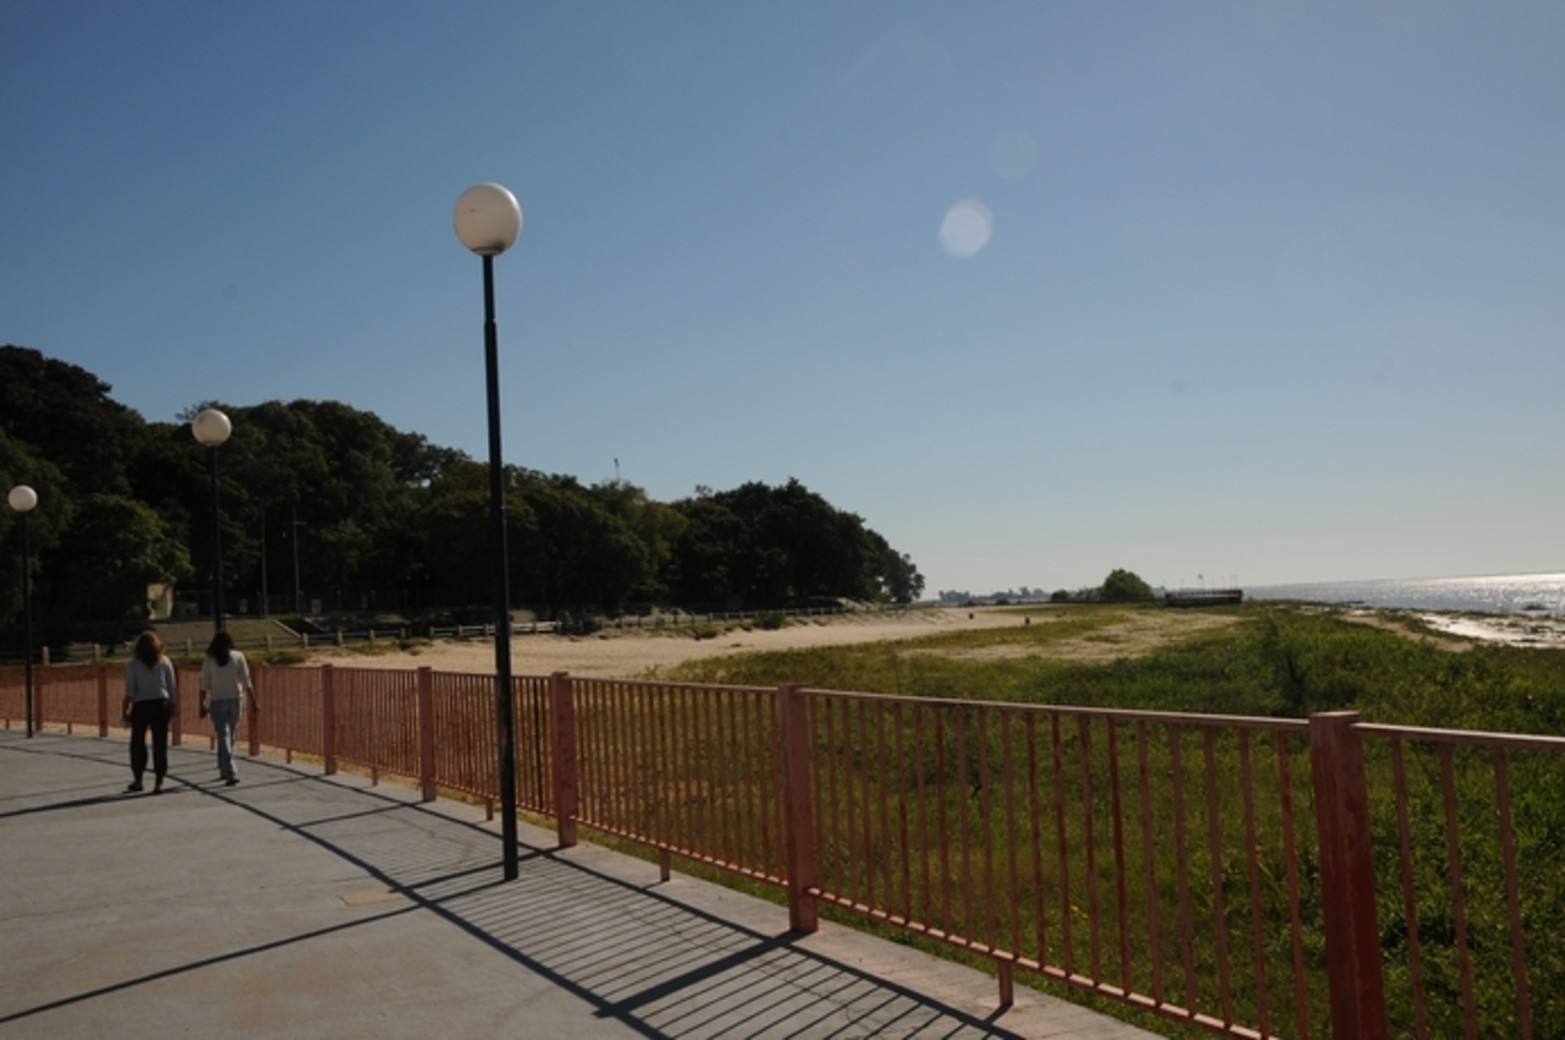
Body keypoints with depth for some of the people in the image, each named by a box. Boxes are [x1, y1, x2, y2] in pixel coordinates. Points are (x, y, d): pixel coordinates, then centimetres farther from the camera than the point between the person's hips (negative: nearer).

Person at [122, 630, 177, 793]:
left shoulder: (133, 665, -3)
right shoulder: (165, 662, 2)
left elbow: (130, 691, -6)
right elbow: (172, 686, 3)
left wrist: (125, 708, 1)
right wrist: (173, 705, 10)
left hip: (141, 706, -1)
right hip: (161, 705, 1)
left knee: (137, 743, 14)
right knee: (160, 743, 3)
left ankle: (138, 780, 19)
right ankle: (159, 781, 1)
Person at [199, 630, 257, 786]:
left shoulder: (208, 659, -2)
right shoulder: (238, 657, 0)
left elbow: (204, 685, -3)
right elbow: (246, 681, -2)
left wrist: (203, 705, 4)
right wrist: (253, 701, 1)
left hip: (217, 702, -2)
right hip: (235, 699, 2)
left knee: (224, 736, -4)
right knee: (230, 736, 16)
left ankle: (230, 773, -14)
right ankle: (224, 769, 27)